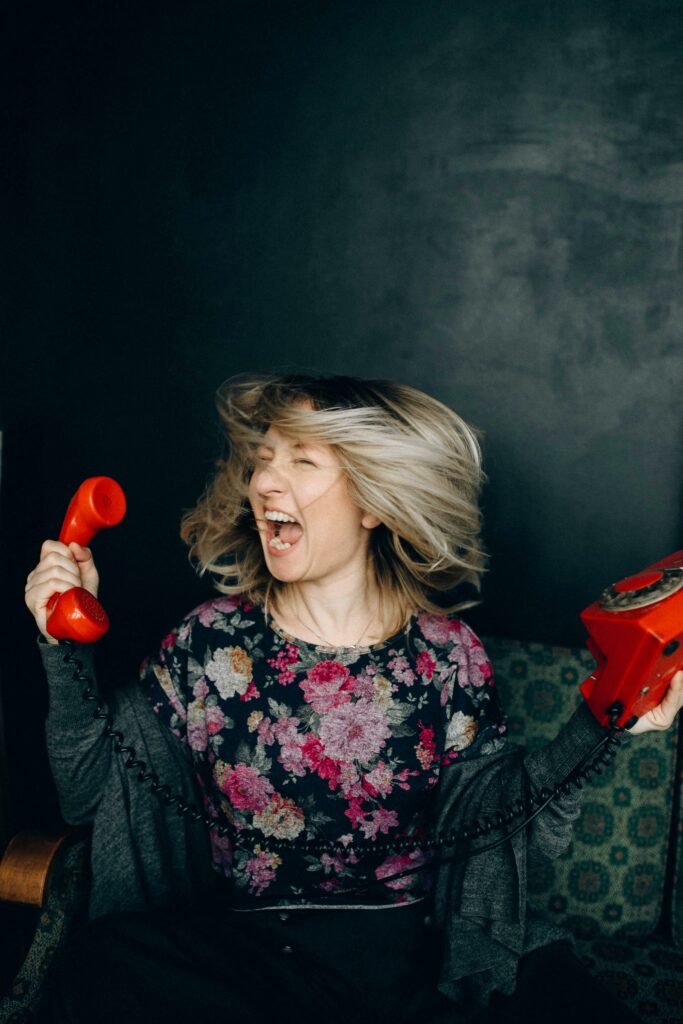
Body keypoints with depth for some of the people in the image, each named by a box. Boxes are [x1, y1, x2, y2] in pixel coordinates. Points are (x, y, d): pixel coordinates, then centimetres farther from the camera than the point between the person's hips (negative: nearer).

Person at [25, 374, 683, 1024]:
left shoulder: (445, 654, -2)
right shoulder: (210, 641, -1)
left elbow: (503, 823, -5)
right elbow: (91, 790, 0)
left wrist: (597, 730, -16)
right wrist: (68, 645, -8)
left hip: (420, 950, 0)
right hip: (247, 947, 1)